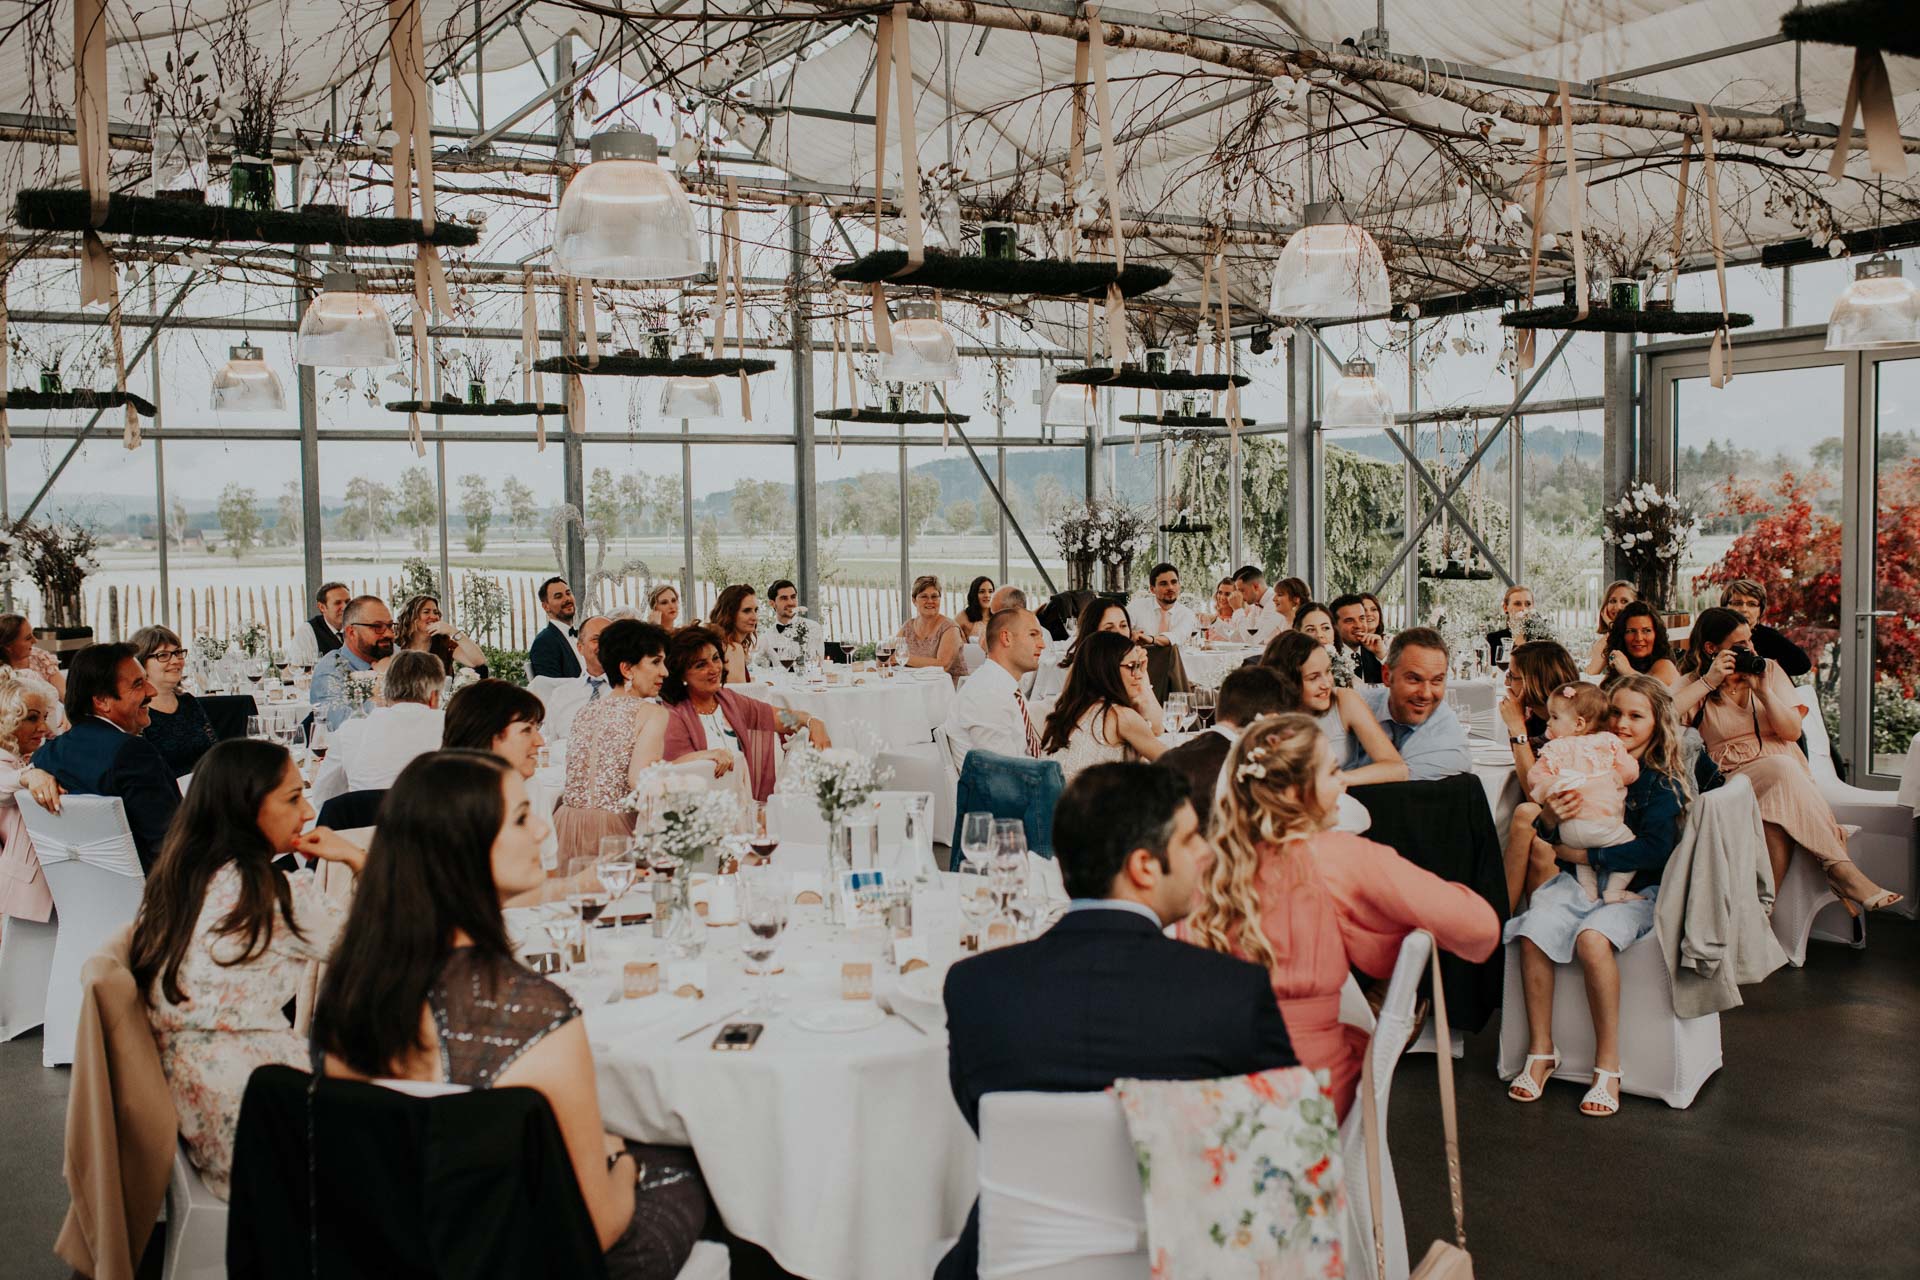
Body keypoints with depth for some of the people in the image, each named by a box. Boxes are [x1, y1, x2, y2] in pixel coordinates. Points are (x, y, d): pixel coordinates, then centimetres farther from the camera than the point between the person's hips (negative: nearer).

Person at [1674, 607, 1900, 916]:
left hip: (1787, 774, 3)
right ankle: (1842, 870, -38)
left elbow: (1793, 731, 6)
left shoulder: (1768, 669, 16)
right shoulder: (1695, 684, 8)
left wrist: (1764, 691, -8)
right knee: (1783, 769, -37)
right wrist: (1708, 682, -12)